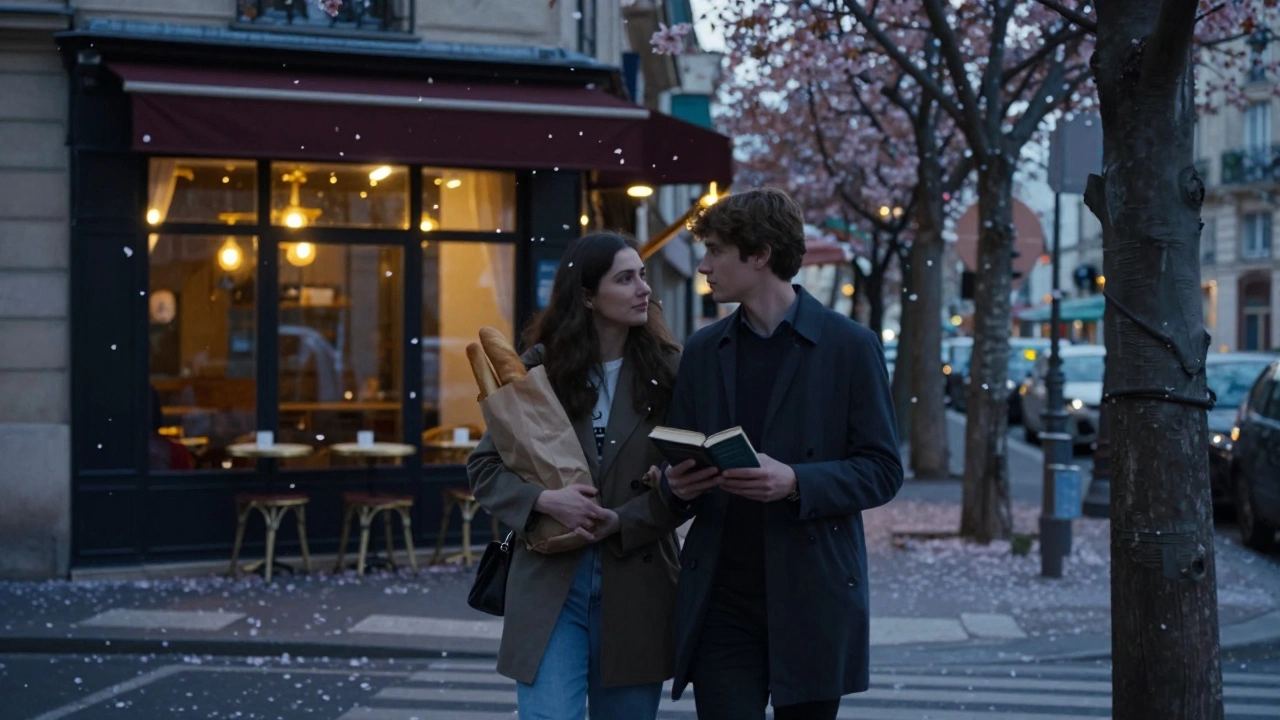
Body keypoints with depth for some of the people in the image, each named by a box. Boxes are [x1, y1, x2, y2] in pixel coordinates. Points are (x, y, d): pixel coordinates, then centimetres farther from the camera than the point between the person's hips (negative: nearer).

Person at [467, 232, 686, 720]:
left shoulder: (667, 371, 1)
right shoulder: (538, 369, 2)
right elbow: (484, 467, 4)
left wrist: (623, 522, -14)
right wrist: (543, 500, -14)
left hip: (636, 586, 1)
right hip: (549, 582, -1)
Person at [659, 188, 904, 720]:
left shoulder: (850, 347, -2)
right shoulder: (702, 351, 12)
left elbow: (883, 471, -4)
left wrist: (796, 482, -20)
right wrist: (678, 486, -7)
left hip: (813, 599, -3)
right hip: (721, 600, 3)